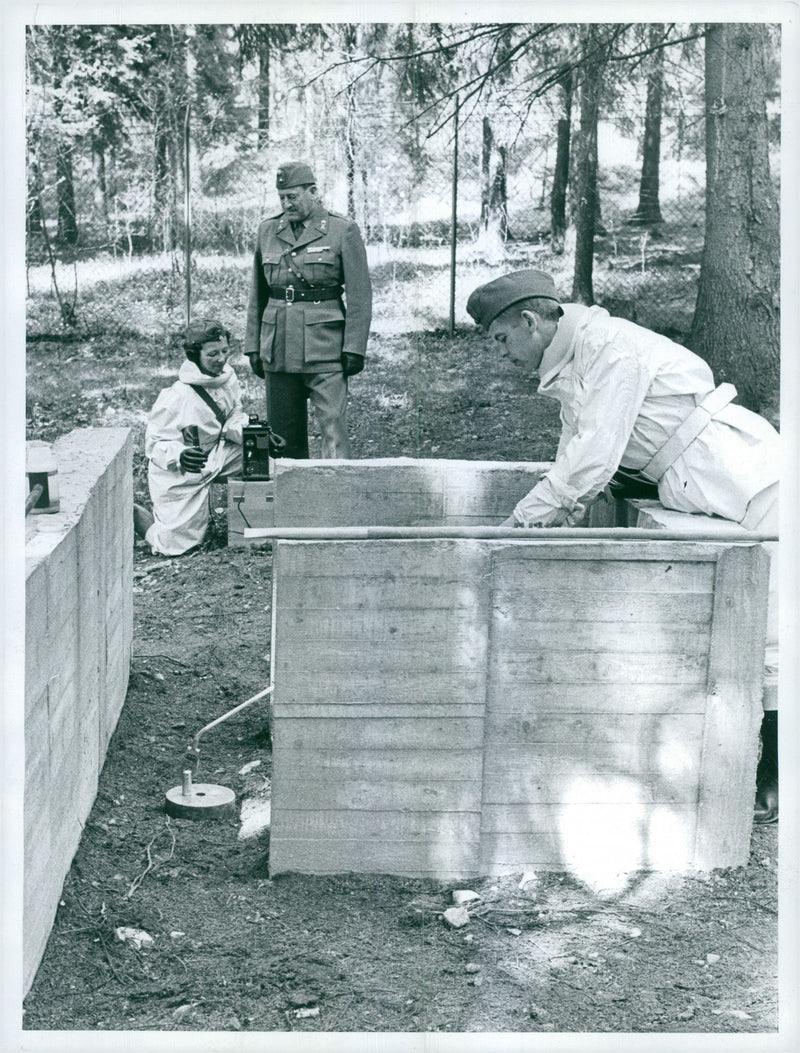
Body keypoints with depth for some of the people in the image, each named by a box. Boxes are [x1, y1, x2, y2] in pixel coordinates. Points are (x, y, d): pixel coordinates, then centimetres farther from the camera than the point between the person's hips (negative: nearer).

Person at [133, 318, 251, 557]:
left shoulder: (227, 378, -5)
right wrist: (180, 456, -42)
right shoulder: (177, 397, -27)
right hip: (178, 476, -7)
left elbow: (234, 421, 4)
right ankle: (130, 514, 21)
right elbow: (155, 443, -22)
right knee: (175, 546, -8)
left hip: (213, 458, 7)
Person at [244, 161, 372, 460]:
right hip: (278, 350, 5)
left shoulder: (343, 231, -2)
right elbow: (258, 295, 16)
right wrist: (253, 346, 11)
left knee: (333, 425, -10)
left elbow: (359, 295, -4)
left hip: (325, 350, -4)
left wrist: (354, 349, -10)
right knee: (283, 434, 7)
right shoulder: (268, 231, 11)